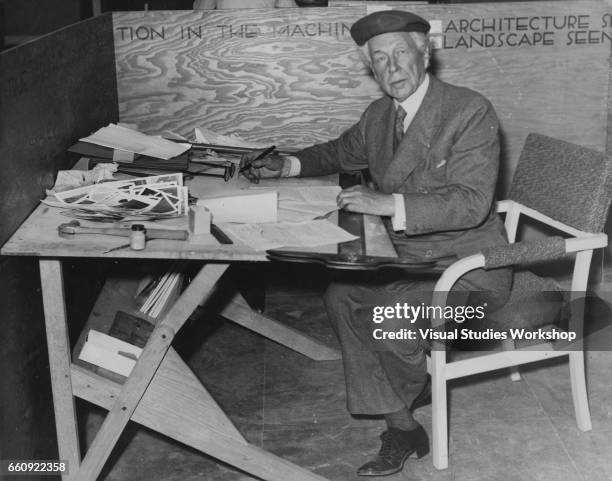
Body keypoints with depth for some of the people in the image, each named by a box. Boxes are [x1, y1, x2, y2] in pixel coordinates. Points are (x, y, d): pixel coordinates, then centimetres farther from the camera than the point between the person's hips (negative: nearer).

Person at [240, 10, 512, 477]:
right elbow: (340, 152, 25)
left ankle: (415, 386, 11)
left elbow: (472, 202, -27)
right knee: (341, 296, -8)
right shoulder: (378, 115, 5)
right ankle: (401, 428, -2)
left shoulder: (471, 111, -18)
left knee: (387, 311, -26)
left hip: (469, 263, -8)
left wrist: (388, 203, -35)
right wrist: (286, 166, 8)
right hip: (408, 257, 8)